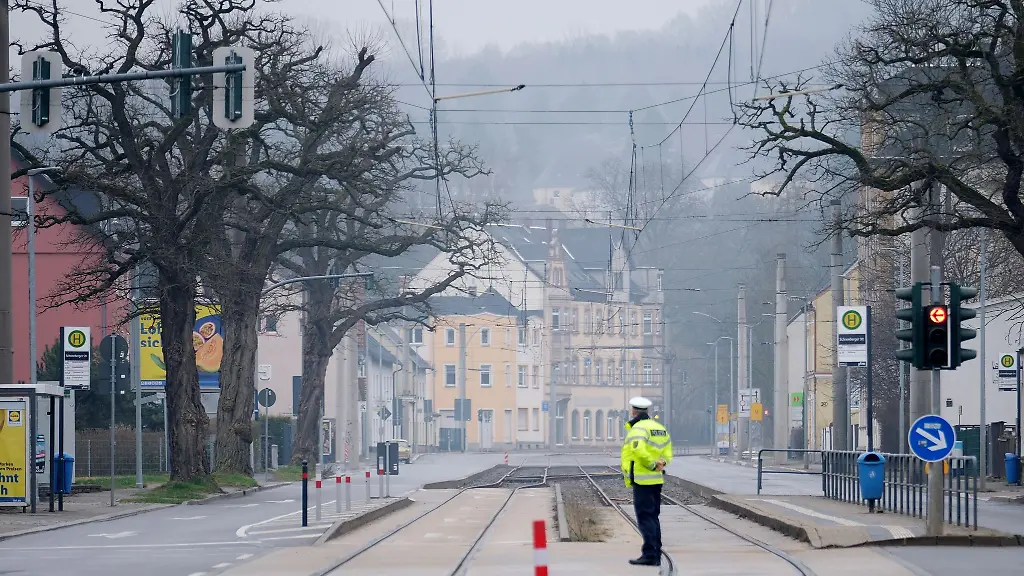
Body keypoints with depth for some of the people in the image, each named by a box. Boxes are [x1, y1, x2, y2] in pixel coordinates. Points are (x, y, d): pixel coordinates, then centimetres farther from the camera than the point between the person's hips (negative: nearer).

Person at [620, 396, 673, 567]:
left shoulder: (638, 428, -12)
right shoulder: (659, 427, 16)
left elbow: (638, 449, -29)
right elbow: (667, 452, 15)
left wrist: (652, 464, -18)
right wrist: (661, 462, -1)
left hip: (642, 480, -8)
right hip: (657, 479, 8)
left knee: (645, 517, -8)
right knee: (653, 517, 14)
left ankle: (649, 554, -12)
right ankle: (656, 555, 15)